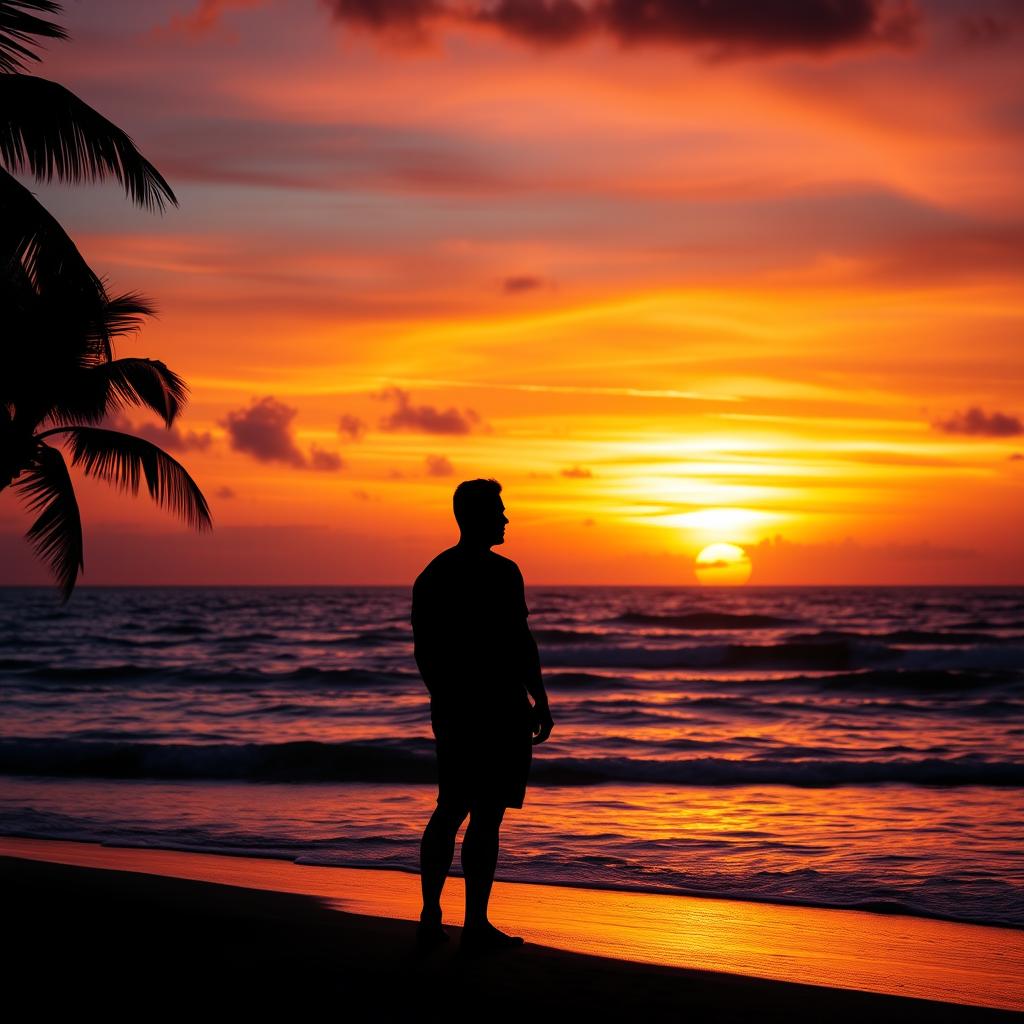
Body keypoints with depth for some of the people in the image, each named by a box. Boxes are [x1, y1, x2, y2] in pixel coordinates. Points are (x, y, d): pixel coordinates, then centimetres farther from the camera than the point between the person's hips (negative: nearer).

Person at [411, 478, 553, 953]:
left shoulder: (431, 575, 10)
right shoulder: (499, 572, -12)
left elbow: (423, 650, 14)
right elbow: (519, 642, -15)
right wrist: (540, 702, -8)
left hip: (451, 710, 7)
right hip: (498, 709, -7)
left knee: (450, 809, 15)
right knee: (486, 816, -3)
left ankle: (430, 917, 15)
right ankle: (476, 925, -1)